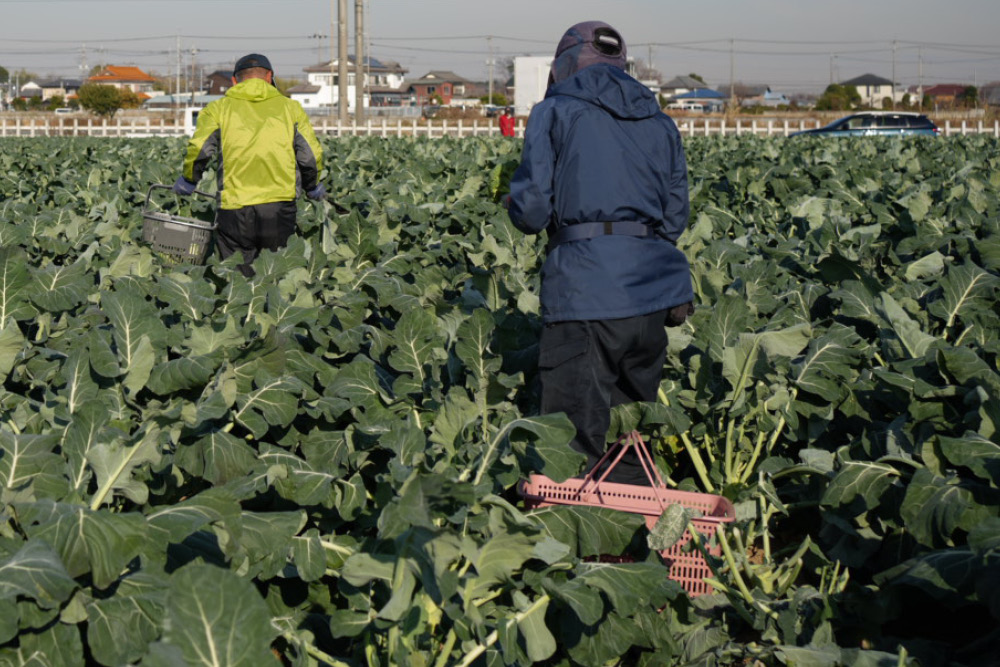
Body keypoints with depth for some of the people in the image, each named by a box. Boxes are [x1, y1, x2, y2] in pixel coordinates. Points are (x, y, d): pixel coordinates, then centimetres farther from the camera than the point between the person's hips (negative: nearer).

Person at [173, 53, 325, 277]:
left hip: (234, 209, -1)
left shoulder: (218, 109, 8)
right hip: (279, 207, 1)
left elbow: (198, 151, -2)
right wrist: (313, 187, 27)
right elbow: (311, 155, 9)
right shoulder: (290, 107, 12)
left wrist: (187, 183, 15)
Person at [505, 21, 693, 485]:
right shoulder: (659, 122, 19)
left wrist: (516, 194, 19)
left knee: (576, 442, -3)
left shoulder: (554, 112, 4)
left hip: (587, 286, -5)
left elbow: (530, 215, -3)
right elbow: (674, 218, 16)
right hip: (652, 285, 6)